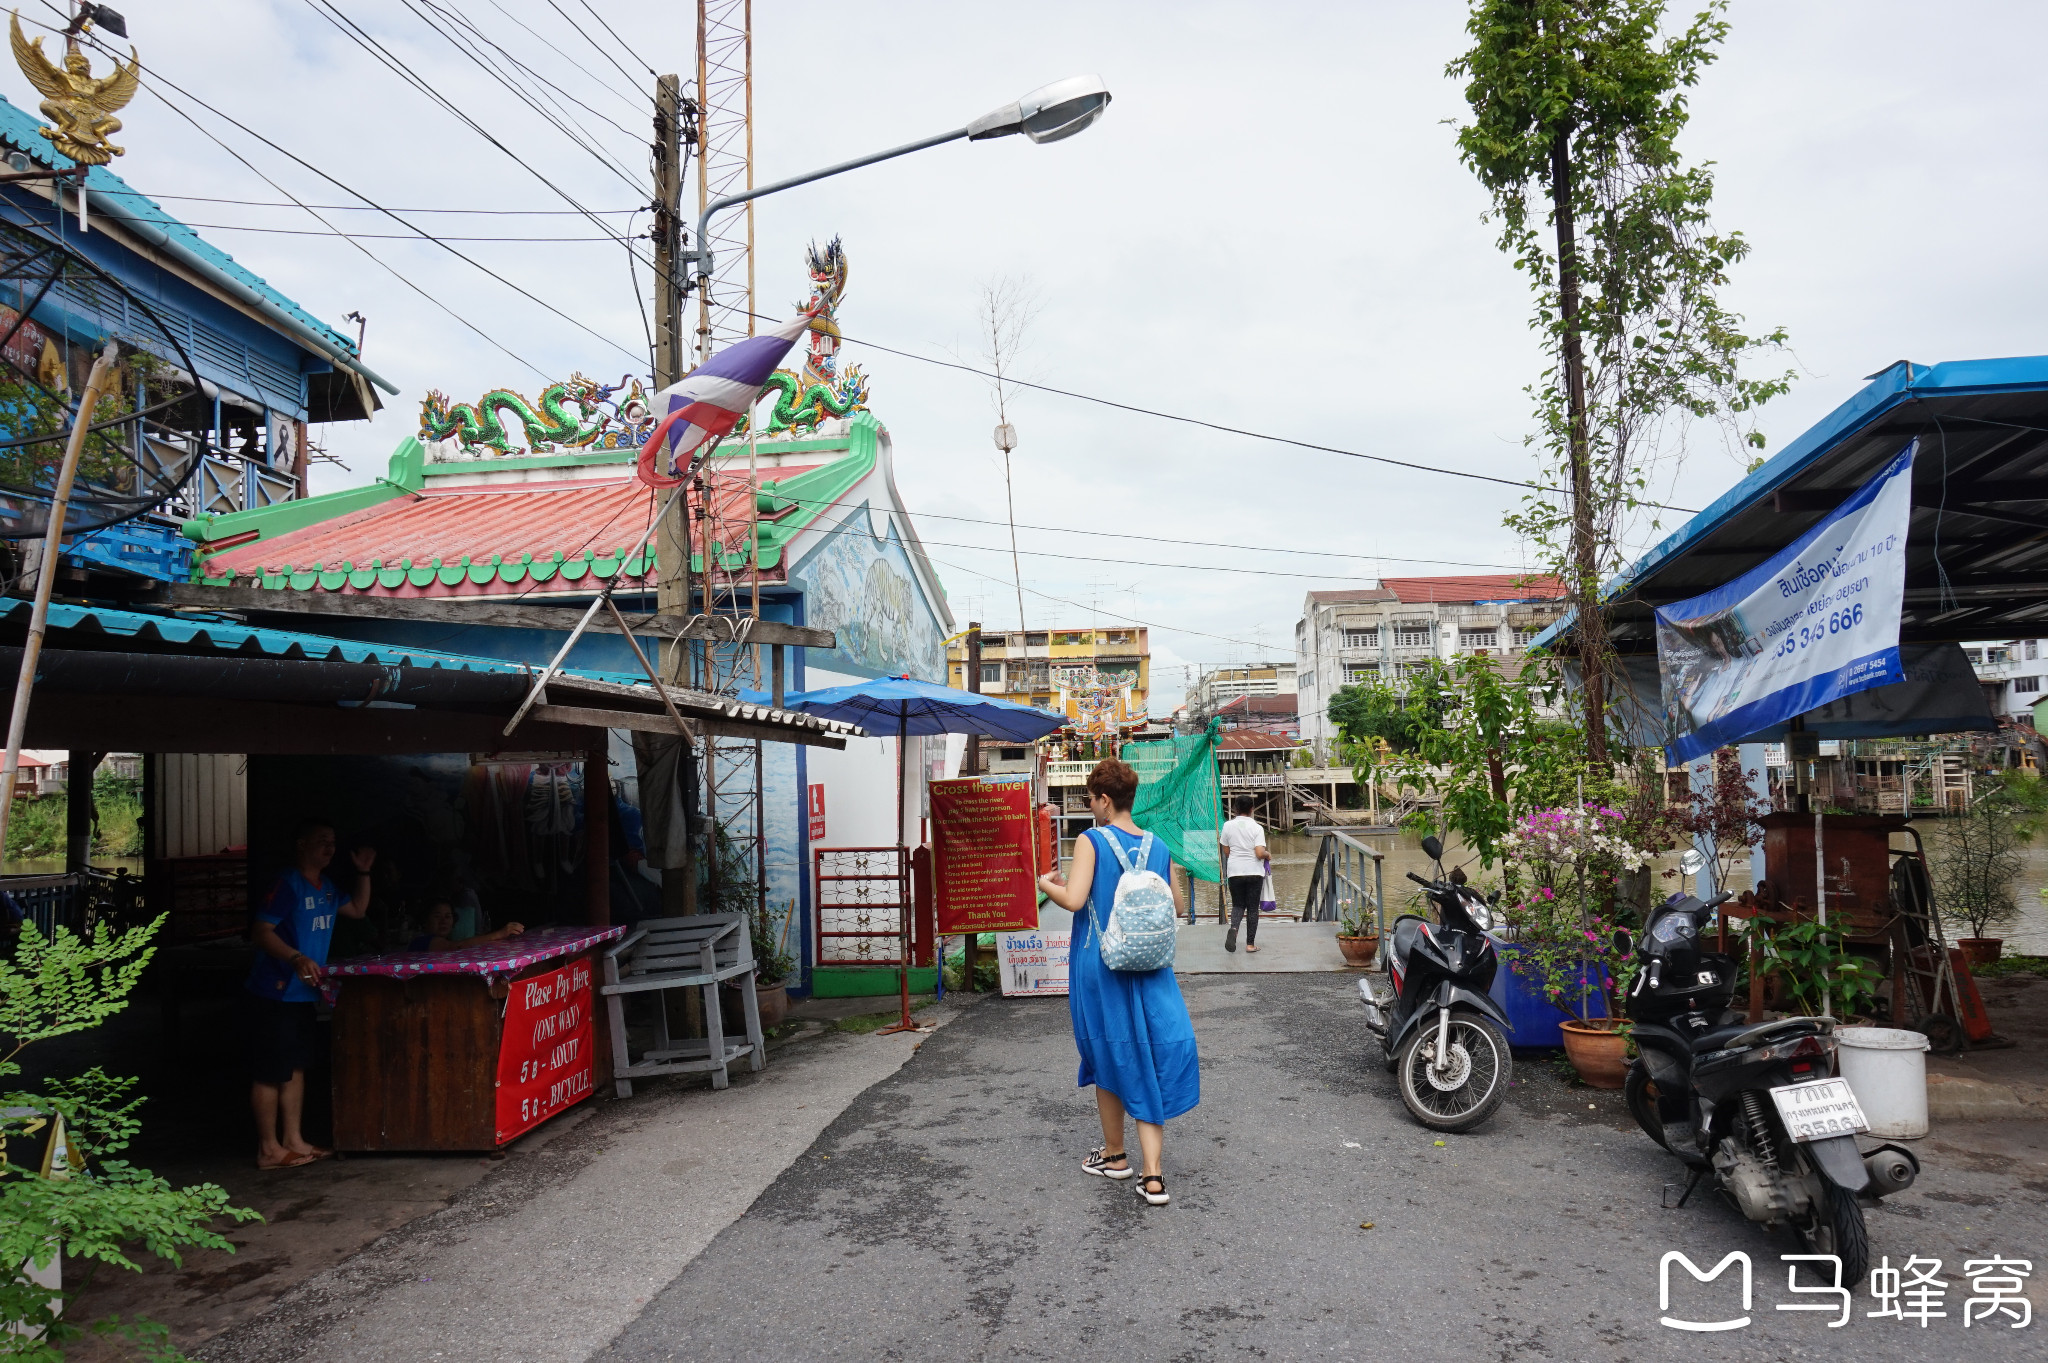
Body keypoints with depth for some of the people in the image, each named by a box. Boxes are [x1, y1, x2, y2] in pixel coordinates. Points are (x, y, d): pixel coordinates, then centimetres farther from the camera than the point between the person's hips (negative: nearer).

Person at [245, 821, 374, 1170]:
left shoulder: (326, 886, 12)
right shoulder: (288, 884, -15)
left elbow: (358, 909, 24)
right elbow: (262, 930, -21)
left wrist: (363, 872, 12)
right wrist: (297, 958, -34)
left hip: (303, 992, 9)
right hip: (275, 993, -9)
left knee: (295, 1066, 14)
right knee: (270, 1071, -2)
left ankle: (293, 1140, 23)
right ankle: (269, 1149, 5)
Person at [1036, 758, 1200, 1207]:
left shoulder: (1091, 841, -11)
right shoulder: (1158, 847, 3)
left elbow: (1073, 900, -20)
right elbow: (1175, 905, 10)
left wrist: (1047, 883, 0)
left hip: (1100, 967, -3)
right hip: (1149, 968, 3)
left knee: (1108, 1057, 13)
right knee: (1151, 1060, 4)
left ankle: (1115, 1155, 30)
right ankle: (1152, 1176, -3)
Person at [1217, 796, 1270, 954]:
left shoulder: (1228, 826, -1)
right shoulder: (1256, 828, -7)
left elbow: (1225, 851, 5)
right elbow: (1260, 853, -15)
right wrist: (1267, 855, 7)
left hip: (1235, 871, 1)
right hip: (1254, 871, -1)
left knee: (1238, 904, 14)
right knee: (1253, 907, 8)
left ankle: (1233, 928, -16)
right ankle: (1250, 943, 9)